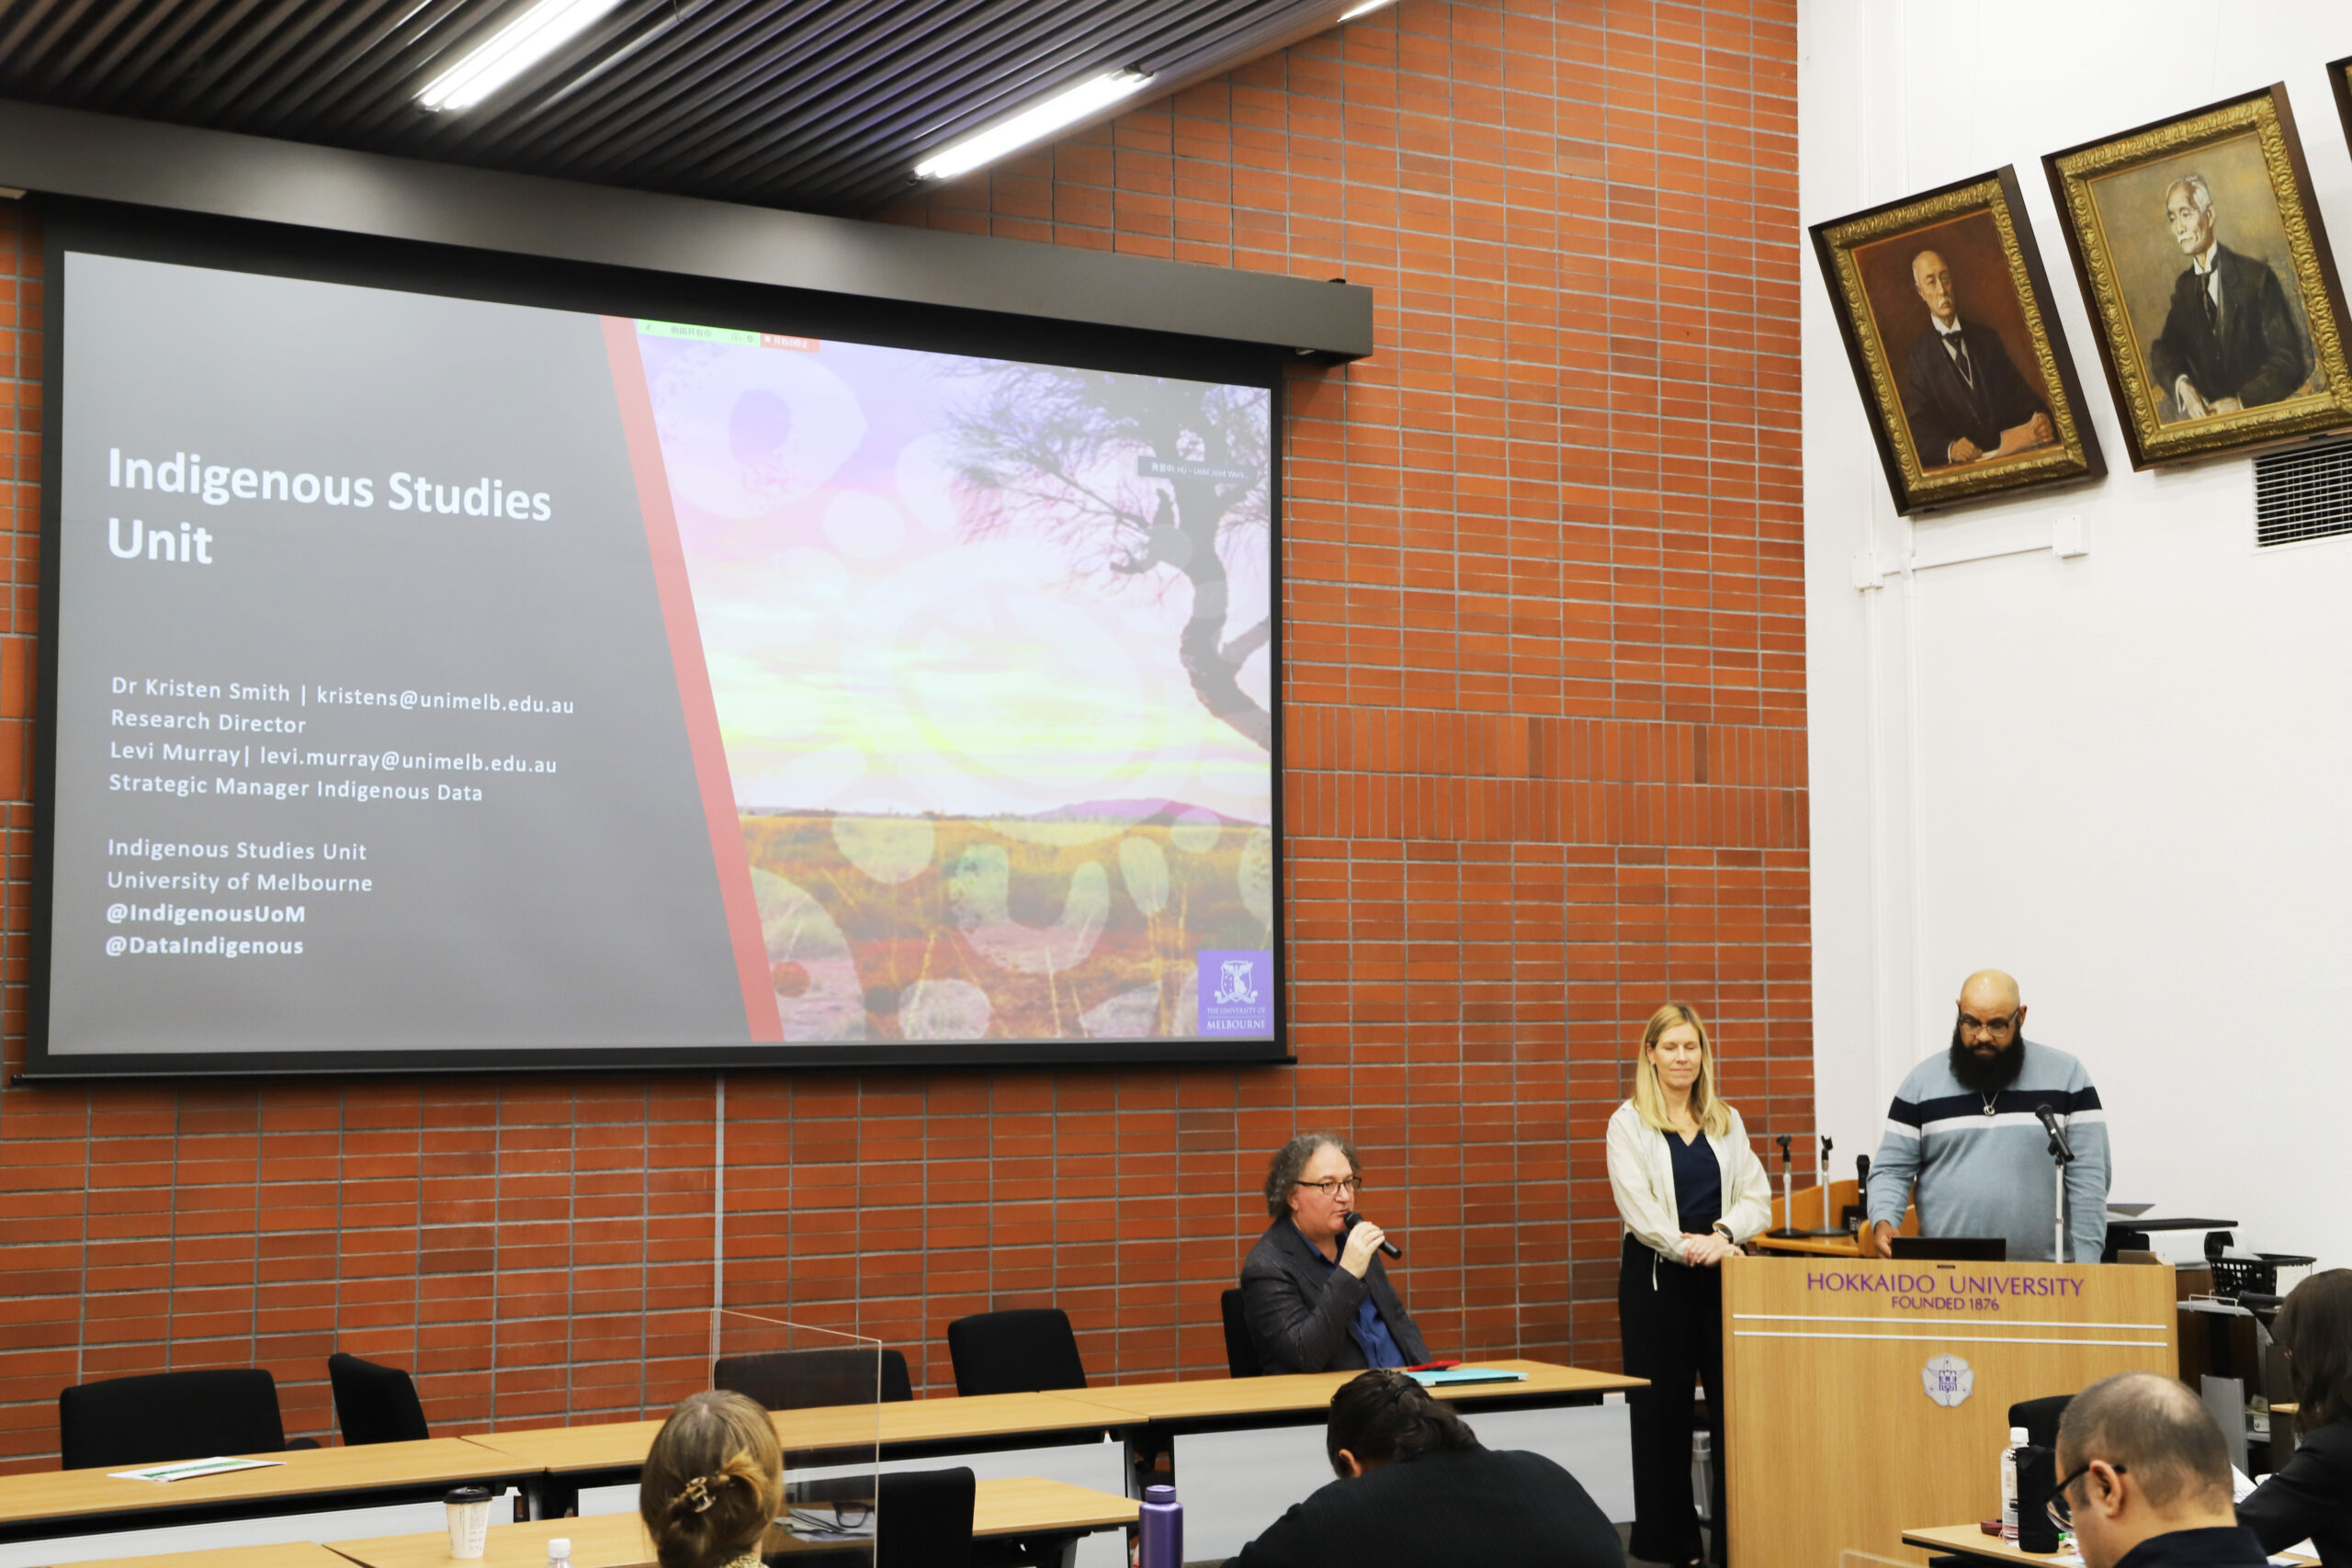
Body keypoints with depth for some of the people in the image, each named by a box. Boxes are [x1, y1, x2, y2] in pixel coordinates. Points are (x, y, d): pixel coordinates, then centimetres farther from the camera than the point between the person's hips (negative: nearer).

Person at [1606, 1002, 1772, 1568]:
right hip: (1656, 1275, -3)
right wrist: (1685, 1246, -21)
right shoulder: (1628, 1123, 1)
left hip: (1721, 1271, 3)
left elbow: (1757, 1198, 5)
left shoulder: (1727, 1122, 12)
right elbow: (1637, 1204, -9)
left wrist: (1722, 1234, -14)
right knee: (1663, 1406, 1)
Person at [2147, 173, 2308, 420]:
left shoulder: (2257, 277, -1)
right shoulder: (2181, 288, 14)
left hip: (2259, 409, -3)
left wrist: (2242, 401, -20)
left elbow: (2289, 360, -6)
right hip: (2204, 412, 3)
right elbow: (2164, 349, 5)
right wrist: (2182, 384, -18)